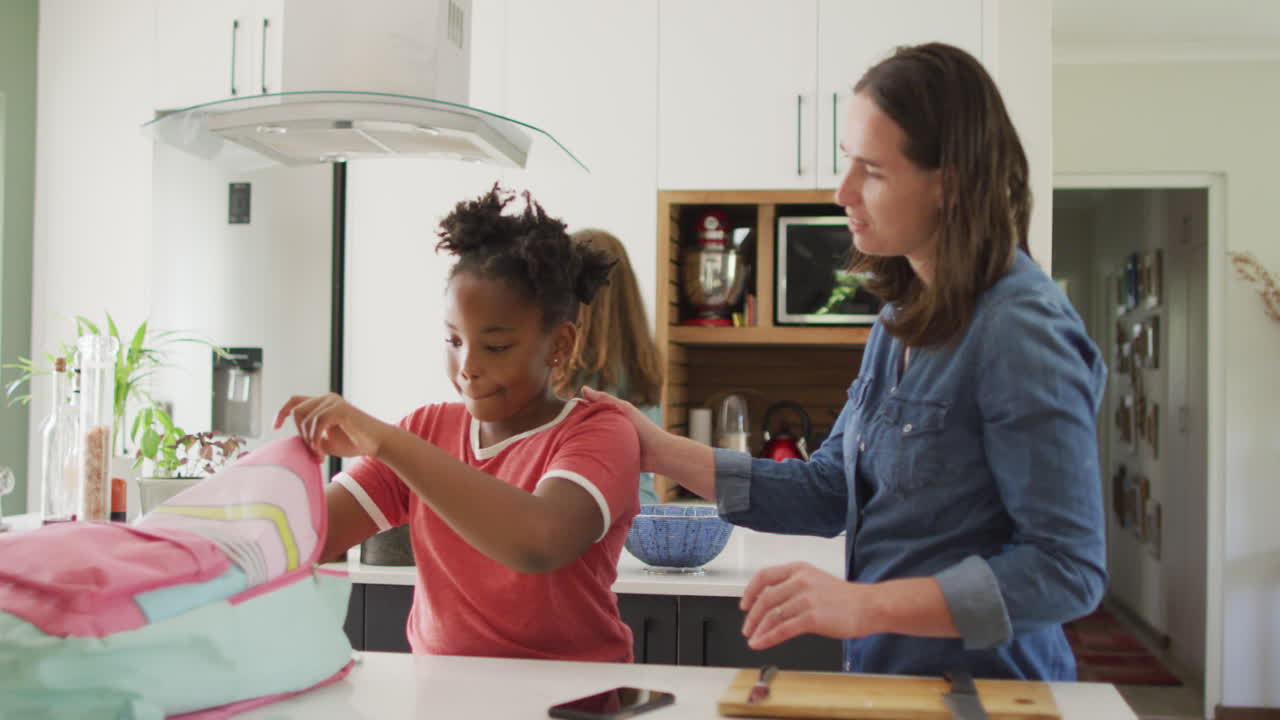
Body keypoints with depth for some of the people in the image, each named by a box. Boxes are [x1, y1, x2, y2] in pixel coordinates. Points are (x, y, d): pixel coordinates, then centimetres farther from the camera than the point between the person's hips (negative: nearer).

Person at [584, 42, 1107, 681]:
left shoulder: (1020, 329, -19)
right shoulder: (904, 316, 7)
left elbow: (1070, 566, -21)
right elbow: (829, 491, 8)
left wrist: (866, 605, -27)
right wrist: (662, 451, 2)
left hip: (980, 689, -7)